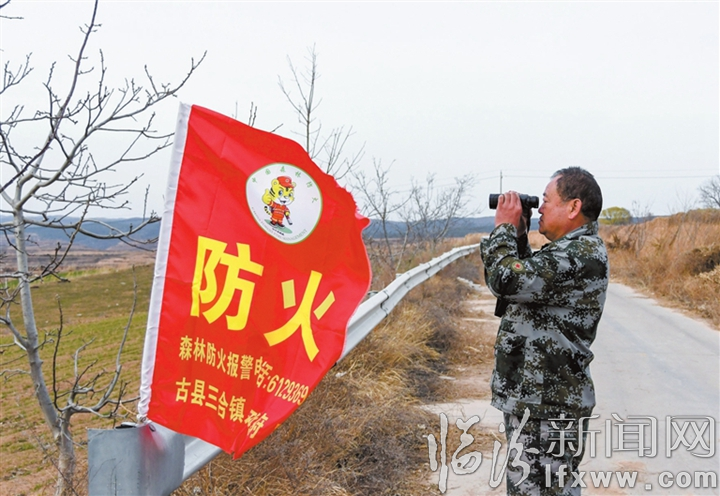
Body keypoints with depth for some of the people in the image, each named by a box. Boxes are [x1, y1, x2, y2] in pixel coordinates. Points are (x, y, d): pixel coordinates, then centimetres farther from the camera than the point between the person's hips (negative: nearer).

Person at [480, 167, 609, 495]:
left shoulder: (582, 254, -19)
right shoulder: (575, 249, 14)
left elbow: (505, 280, -27)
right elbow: (526, 279, 24)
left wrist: (505, 227, -11)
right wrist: (517, 236, 10)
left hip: (548, 409, -11)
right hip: (537, 398, 11)